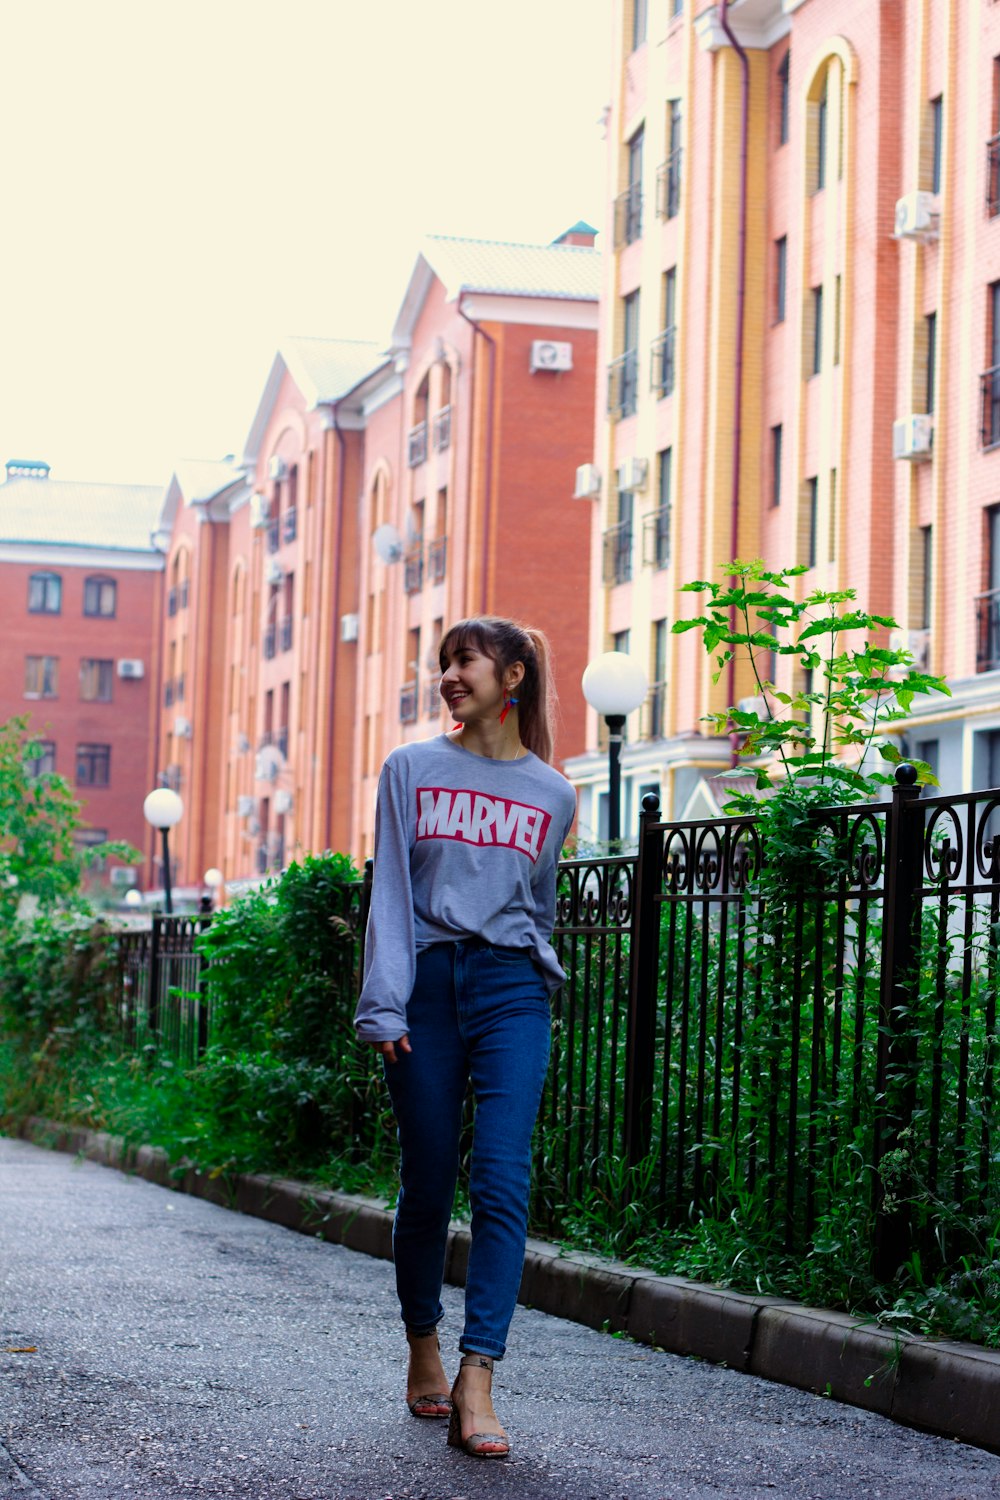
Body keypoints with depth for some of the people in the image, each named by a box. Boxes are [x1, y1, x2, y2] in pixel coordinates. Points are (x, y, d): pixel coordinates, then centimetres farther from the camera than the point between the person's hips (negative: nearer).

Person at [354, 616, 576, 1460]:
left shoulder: (551, 793, 12)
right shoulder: (412, 770, 8)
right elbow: (391, 893, 1)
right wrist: (384, 1006, -6)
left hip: (511, 986, 0)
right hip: (427, 981, 0)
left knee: (502, 1180, -12)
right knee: (427, 1184, 4)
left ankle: (477, 1383, -15)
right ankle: (423, 1351, 23)